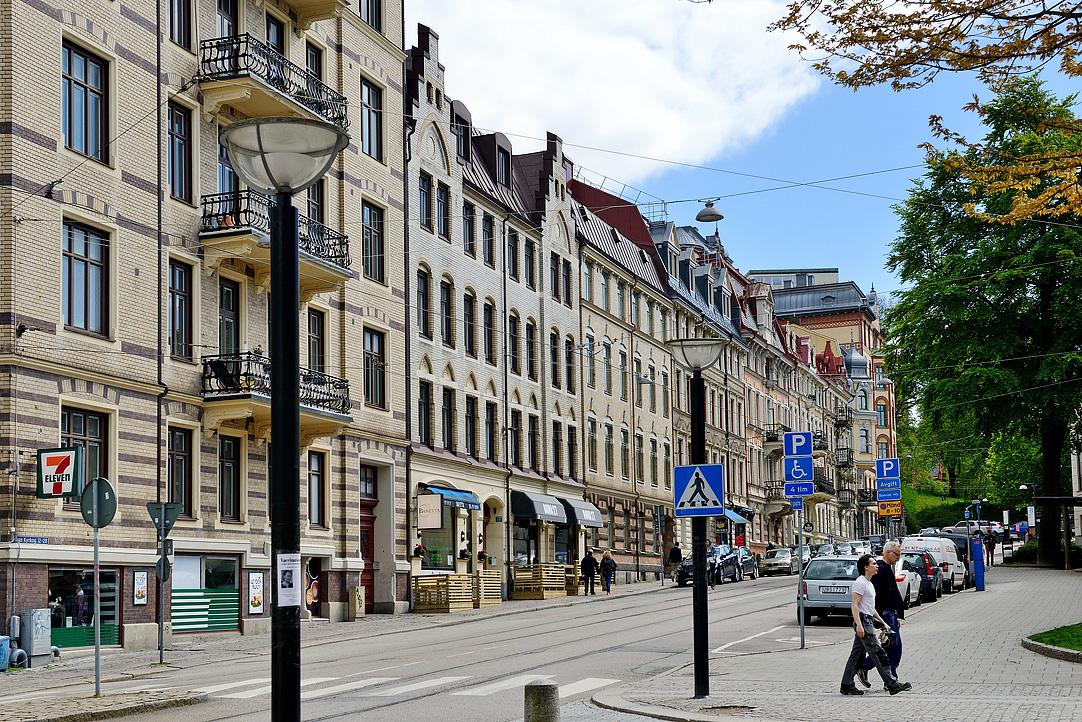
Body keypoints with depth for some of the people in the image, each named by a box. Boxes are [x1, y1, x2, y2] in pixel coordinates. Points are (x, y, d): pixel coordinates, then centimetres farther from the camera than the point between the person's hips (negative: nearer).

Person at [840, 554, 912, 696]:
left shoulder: (869, 583, 20)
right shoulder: (860, 582, -12)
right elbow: (854, 605, -19)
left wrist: (882, 622, 27)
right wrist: (858, 624, -27)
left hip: (868, 621, 10)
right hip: (863, 621, -10)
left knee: (857, 655, 10)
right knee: (878, 654, -9)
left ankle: (847, 685, 11)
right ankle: (892, 684, -9)